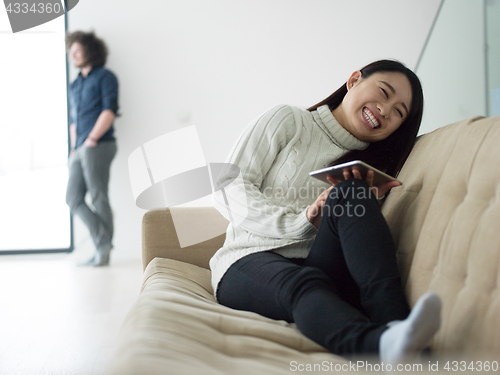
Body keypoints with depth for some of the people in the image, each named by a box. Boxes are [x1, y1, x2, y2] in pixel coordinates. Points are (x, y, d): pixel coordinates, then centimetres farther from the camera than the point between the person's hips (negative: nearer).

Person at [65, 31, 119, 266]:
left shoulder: (105, 77, 1)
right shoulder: (75, 85, 22)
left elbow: (110, 110, -10)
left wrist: (92, 139, -15)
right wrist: (74, 147, 12)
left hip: (98, 147, -8)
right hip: (80, 150, 8)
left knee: (99, 198, -6)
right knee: (73, 198, 2)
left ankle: (103, 251, 1)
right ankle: (103, 241, 7)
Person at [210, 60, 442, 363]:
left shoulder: (370, 168, 22)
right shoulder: (289, 121, 11)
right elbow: (230, 189, -1)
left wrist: (365, 206, -7)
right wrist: (301, 221, -14)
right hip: (250, 262, -2)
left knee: (350, 195, -25)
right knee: (302, 283, -38)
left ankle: (394, 322, -44)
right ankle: (380, 344, -67)